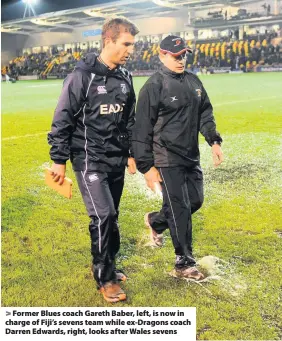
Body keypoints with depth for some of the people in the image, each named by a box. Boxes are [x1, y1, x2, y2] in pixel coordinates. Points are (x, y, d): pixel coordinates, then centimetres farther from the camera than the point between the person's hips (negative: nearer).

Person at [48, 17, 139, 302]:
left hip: (116, 160, 7)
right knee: (103, 215, -11)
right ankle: (104, 278, 6)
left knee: (111, 216, 13)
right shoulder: (82, 76, -14)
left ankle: (106, 266, 30)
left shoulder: (125, 78, 6)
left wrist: (131, 154, 18)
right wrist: (59, 160, -10)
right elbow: (62, 119, -11)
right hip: (89, 159, -6)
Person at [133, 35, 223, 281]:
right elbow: (143, 130, -13)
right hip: (167, 159, -7)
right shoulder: (153, 87, -12)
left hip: (192, 156, 7)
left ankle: (156, 222, 40)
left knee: (195, 201, 15)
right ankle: (185, 264, 12)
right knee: (180, 209, -3)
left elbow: (205, 114, 17)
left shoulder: (194, 82, 9)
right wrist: (147, 166, -13)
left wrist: (214, 141, 3)